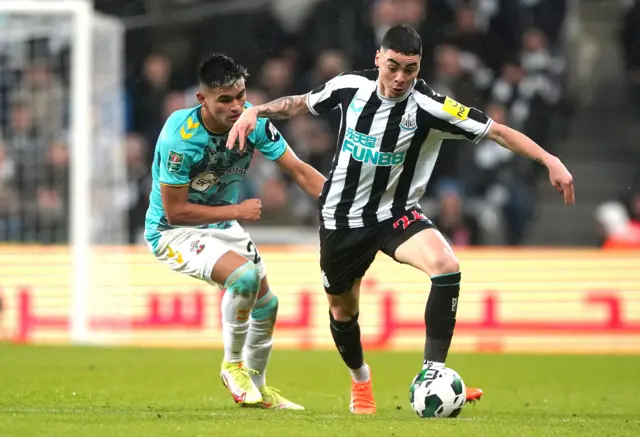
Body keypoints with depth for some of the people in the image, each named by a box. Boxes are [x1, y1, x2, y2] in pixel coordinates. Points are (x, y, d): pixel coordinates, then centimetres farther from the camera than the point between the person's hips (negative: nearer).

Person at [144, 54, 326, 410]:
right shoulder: (180, 138, -31)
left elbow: (299, 170, -11)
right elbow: (175, 211, -25)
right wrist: (237, 211, -23)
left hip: (220, 223, 7)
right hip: (173, 231, -7)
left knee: (266, 304, 13)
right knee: (245, 275, -30)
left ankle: (257, 388, 36)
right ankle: (233, 365, -9)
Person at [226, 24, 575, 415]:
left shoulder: (430, 107, -20)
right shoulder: (351, 87, -11)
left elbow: (496, 131, -21)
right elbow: (301, 104, 8)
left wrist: (549, 160, -29)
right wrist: (255, 112, -5)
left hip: (396, 214, -2)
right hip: (342, 217, 2)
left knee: (446, 267, -30)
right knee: (342, 309, 14)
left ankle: (432, 376, -25)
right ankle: (361, 381, 46)